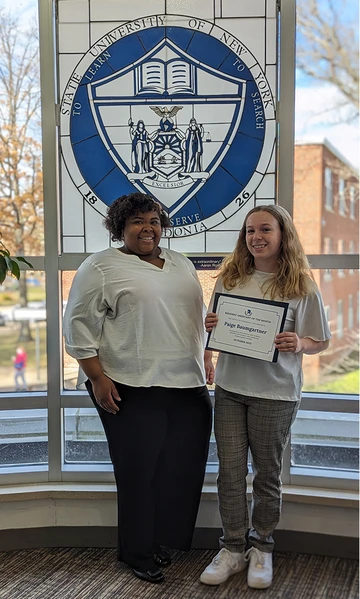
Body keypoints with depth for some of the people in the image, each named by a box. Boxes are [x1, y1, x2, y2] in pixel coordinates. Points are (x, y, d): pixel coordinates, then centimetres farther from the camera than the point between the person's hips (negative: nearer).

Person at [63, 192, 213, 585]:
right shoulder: (101, 267, -3)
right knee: (139, 471, 2)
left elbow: (199, 316, 24)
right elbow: (79, 324, -6)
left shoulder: (181, 264, 17)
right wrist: (97, 378, -11)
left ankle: (164, 539, 27)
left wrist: (205, 360, 17)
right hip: (133, 389, -6)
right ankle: (139, 553, 20)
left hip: (188, 387, 6)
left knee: (183, 467, 7)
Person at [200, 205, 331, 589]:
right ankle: (233, 548, 21)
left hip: (275, 394, -3)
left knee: (267, 473, 10)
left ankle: (261, 548, 28)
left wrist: (299, 345, -21)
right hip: (229, 388, 3)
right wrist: (209, 327, -7)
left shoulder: (301, 286, -4)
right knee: (230, 471, 6)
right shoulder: (229, 280, 6)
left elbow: (321, 342, 0)